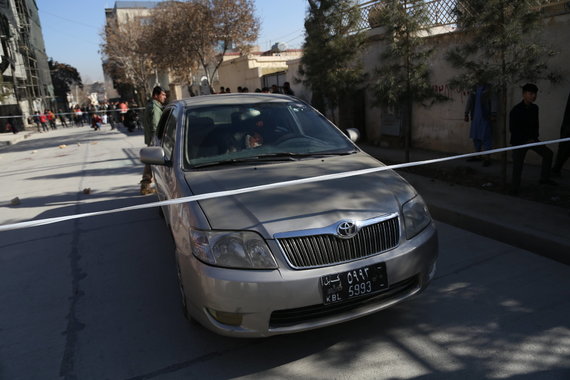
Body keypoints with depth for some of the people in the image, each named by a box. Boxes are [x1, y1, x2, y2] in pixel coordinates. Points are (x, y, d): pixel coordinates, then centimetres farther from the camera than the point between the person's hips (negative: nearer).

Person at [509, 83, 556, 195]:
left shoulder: (535, 108, 4)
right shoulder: (516, 110, -15)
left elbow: (535, 124, 14)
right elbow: (512, 129, -14)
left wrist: (534, 138, 1)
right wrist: (526, 140, -14)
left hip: (532, 139, 6)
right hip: (519, 141, -6)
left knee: (548, 153, 4)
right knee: (517, 164, -6)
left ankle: (544, 178, 18)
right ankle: (515, 188, 5)